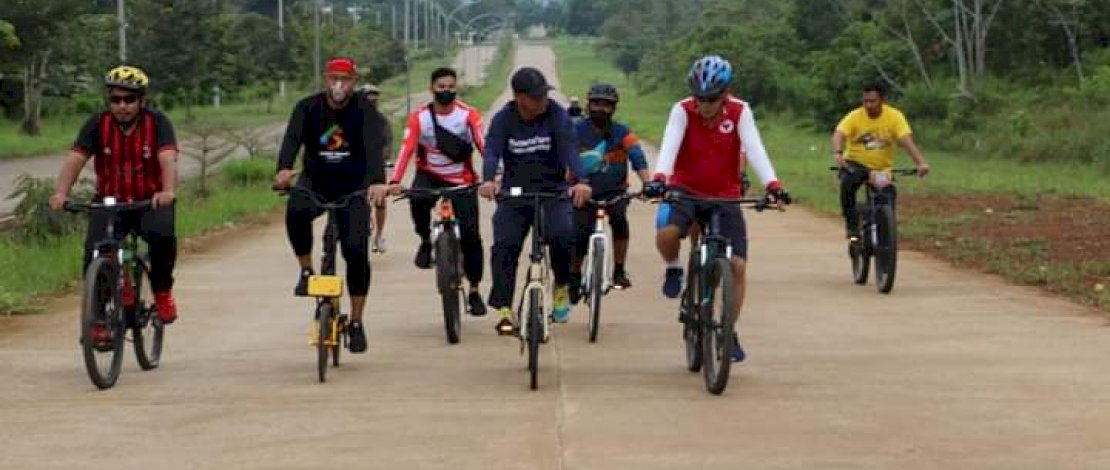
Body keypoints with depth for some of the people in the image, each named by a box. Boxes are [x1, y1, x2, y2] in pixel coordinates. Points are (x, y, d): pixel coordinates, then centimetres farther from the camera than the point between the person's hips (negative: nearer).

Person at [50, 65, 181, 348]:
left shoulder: (157, 123, -12)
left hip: (151, 203, -2)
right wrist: (61, 192, -38)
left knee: (162, 235, -33)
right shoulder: (98, 124, -8)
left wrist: (168, 191, -49)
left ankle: (162, 291, -6)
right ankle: (99, 322, -5)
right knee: (95, 252, -22)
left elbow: (168, 160, -28)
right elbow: (75, 159, -19)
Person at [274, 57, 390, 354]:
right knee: (296, 211, -34)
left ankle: (356, 323, 3)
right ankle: (306, 271, -10)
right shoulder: (308, 108, -9)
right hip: (315, 182, 1)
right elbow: (292, 138, -26)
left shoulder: (365, 112, -13)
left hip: (353, 187, -1)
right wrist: (284, 169, -48)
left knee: (356, 251, -12)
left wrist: (377, 181, -50)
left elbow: (374, 146, -30)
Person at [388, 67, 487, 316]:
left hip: (462, 180, 0)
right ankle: (425, 241, -5)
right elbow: (406, 149, -21)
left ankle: (474, 291, 6)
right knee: (418, 199, -35)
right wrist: (395, 181, -36)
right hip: (429, 175, 0)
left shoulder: (469, 115, -11)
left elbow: (484, 146, -21)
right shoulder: (419, 117, -11)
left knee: (470, 234, -9)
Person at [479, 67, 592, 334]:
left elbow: (569, 149, -20)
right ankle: (504, 309, -5)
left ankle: (562, 287, 2)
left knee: (562, 234, -25)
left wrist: (581, 180, -39)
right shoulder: (504, 119, -4)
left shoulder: (556, 115, -7)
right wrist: (488, 180, -40)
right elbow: (492, 150, -18)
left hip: (553, 192, -1)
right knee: (504, 246, -14)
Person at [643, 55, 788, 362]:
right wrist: (658, 178, -48)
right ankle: (674, 269, 4)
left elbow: (754, 149, -24)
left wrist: (772, 185, -41)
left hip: (725, 196, 1)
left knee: (737, 265, -8)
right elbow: (669, 145, -29)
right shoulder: (683, 111, -13)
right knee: (666, 234, -32)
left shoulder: (739, 112, -11)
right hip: (686, 191, -1)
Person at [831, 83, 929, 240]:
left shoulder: (895, 116, -10)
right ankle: (852, 227, -21)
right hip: (856, 164, -1)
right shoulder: (855, 116, -11)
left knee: (889, 194, -18)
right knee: (847, 183, -32)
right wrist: (838, 153, -48)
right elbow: (839, 134, -25)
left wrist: (921, 163, -36)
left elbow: (906, 140, -22)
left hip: (883, 168, 2)